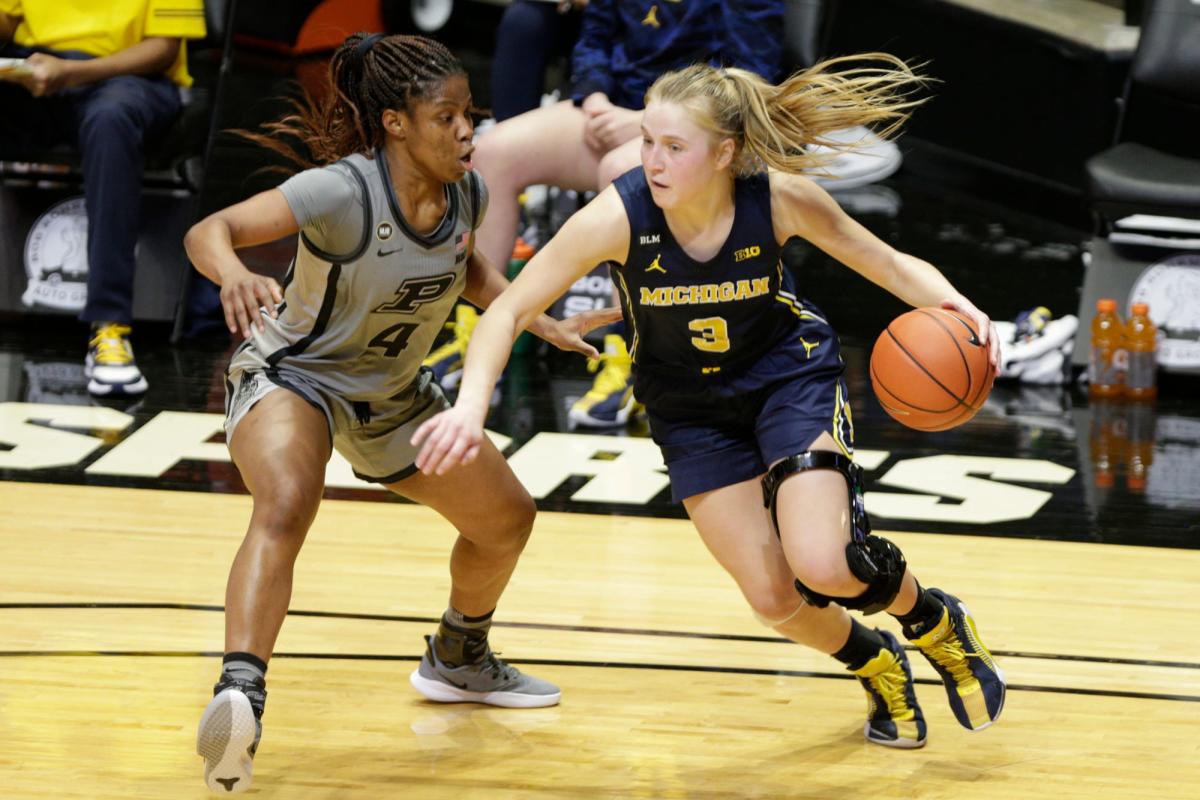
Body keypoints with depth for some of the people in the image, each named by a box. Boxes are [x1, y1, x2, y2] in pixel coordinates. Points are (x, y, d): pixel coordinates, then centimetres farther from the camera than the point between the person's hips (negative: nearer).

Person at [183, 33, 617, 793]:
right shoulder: (343, 192, -31)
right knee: (286, 505, -38)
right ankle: (240, 695, -50)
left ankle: (459, 660, 44)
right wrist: (236, 276, -58)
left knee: (507, 518, 16)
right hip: (292, 377, -7)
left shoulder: (465, 192, -12)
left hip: (392, 393, 7)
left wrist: (544, 325, 2)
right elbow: (208, 231, -37)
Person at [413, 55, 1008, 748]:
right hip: (692, 406, 1)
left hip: (790, 377, -1)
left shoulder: (781, 196, -26)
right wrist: (471, 408, -37)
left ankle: (937, 622, 12)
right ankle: (877, 666, 29)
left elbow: (889, 263, -11)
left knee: (821, 567, -22)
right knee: (774, 600, -5)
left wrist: (949, 301, -32)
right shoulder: (619, 216, -28)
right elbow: (510, 311, -21)